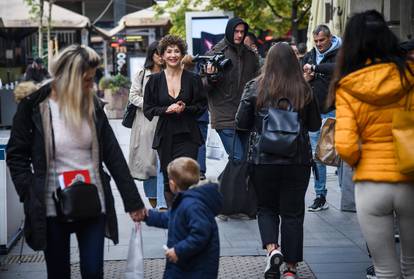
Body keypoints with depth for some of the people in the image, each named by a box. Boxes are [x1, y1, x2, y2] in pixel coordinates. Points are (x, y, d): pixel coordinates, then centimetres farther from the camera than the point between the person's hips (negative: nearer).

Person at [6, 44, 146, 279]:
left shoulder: (92, 105, 3)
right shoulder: (33, 107, -8)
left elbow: (113, 154, 3)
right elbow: (16, 155, -2)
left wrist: (132, 200, 1)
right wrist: (31, 196, -13)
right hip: (52, 208, -2)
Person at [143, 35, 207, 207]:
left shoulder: (193, 79, 2)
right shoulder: (155, 80, 5)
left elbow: (202, 105, 7)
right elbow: (148, 109, 5)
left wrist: (186, 108, -11)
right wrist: (166, 109, -11)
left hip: (187, 136, -2)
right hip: (165, 136, 2)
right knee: (168, 181, 9)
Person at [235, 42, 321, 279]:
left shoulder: (255, 88, -6)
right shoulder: (304, 90, -4)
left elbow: (241, 123, -1)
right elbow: (315, 124, 6)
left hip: (263, 159, 0)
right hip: (298, 160, 0)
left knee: (266, 207, 17)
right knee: (293, 212, 10)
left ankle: (271, 247, -6)